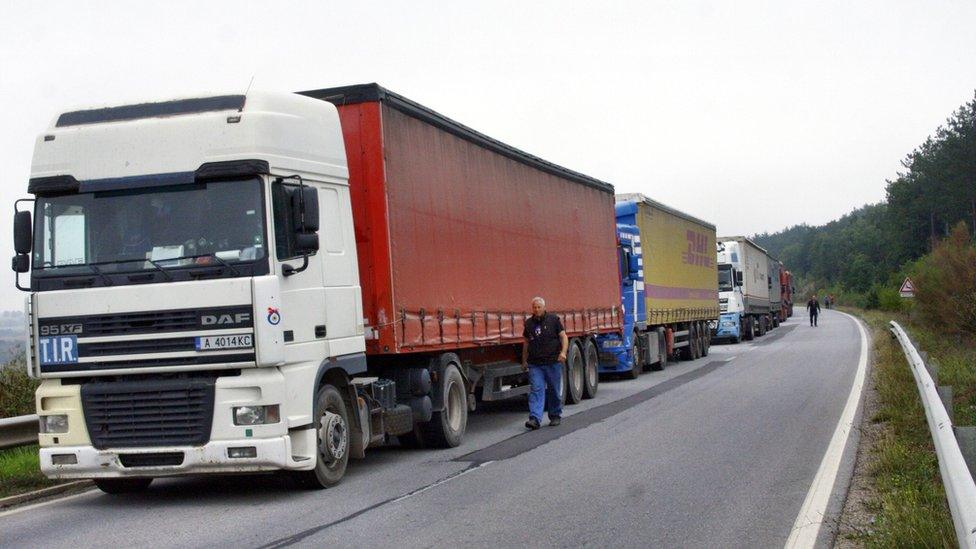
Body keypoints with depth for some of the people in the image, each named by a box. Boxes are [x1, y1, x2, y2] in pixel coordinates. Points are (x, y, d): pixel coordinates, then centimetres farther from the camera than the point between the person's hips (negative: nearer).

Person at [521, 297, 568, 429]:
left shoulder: (553, 320, 1)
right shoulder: (529, 323, 11)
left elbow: (563, 337, -2)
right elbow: (526, 343, 20)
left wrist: (563, 352, -19)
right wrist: (524, 361, 21)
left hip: (553, 362, -2)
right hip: (535, 364, 2)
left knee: (553, 390, 8)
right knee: (537, 390, -9)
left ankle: (555, 416, 24)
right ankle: (535, 419, -18)